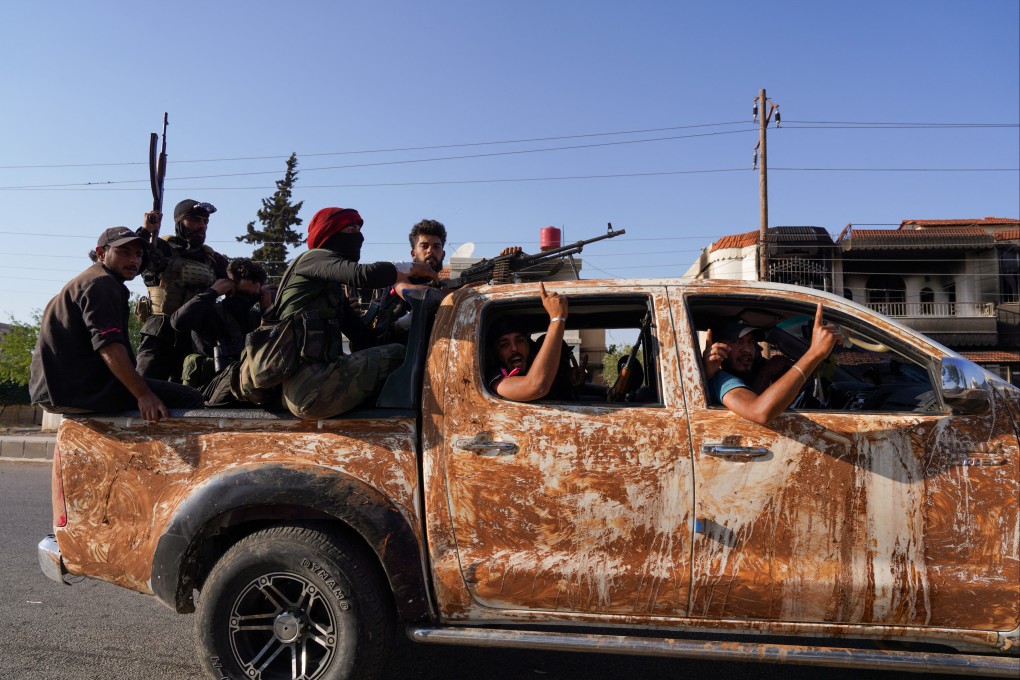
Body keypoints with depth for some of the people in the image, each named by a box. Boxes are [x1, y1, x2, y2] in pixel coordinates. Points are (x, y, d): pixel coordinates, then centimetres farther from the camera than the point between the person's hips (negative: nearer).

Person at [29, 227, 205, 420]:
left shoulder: (83, 281, 25)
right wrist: (143, 395, -26)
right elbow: (109, 348, -23)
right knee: (190, 398, -16)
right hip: (85, 388, -11)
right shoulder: (102, 283, -8)